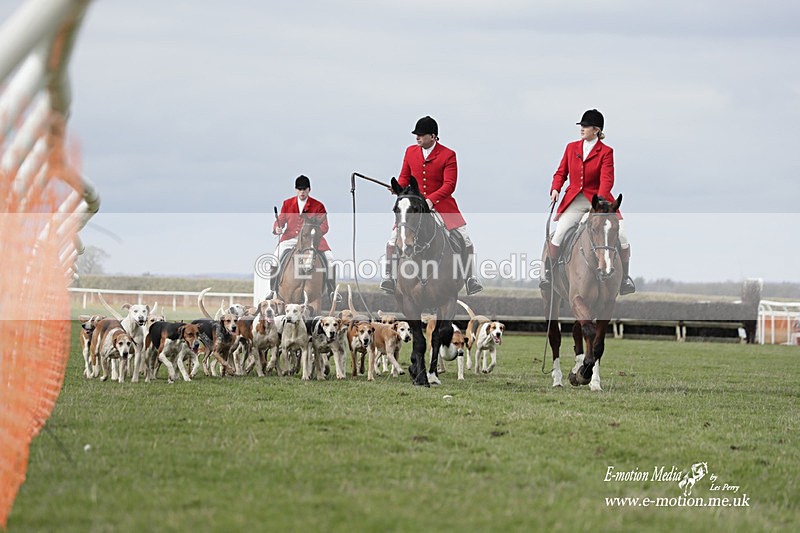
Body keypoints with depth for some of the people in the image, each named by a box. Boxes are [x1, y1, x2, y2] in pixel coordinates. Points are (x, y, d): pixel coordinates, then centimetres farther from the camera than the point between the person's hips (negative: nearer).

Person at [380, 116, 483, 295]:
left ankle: (470, 279, 3)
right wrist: (399, 188, -11)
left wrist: (431, 200, -29)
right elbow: (405, 176, 12)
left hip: (441, 205, -3)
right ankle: (388, 277, 2)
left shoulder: (448, 155, -9)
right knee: (394, 238, -7)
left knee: (465, 240, -8)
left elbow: (449, 185, -16)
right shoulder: (411, 151, 5)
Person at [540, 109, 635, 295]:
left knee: (621, 236, -12)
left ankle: (625, 277, 8)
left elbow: (607, 179, -13)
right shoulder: (571, 147, 10)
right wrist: (555, 189, -7)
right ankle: (548, 271, -1)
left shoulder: (606, 152, -2)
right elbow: (561, 173, 14)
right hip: (574, 201, 2)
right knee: (559, 233, -20)